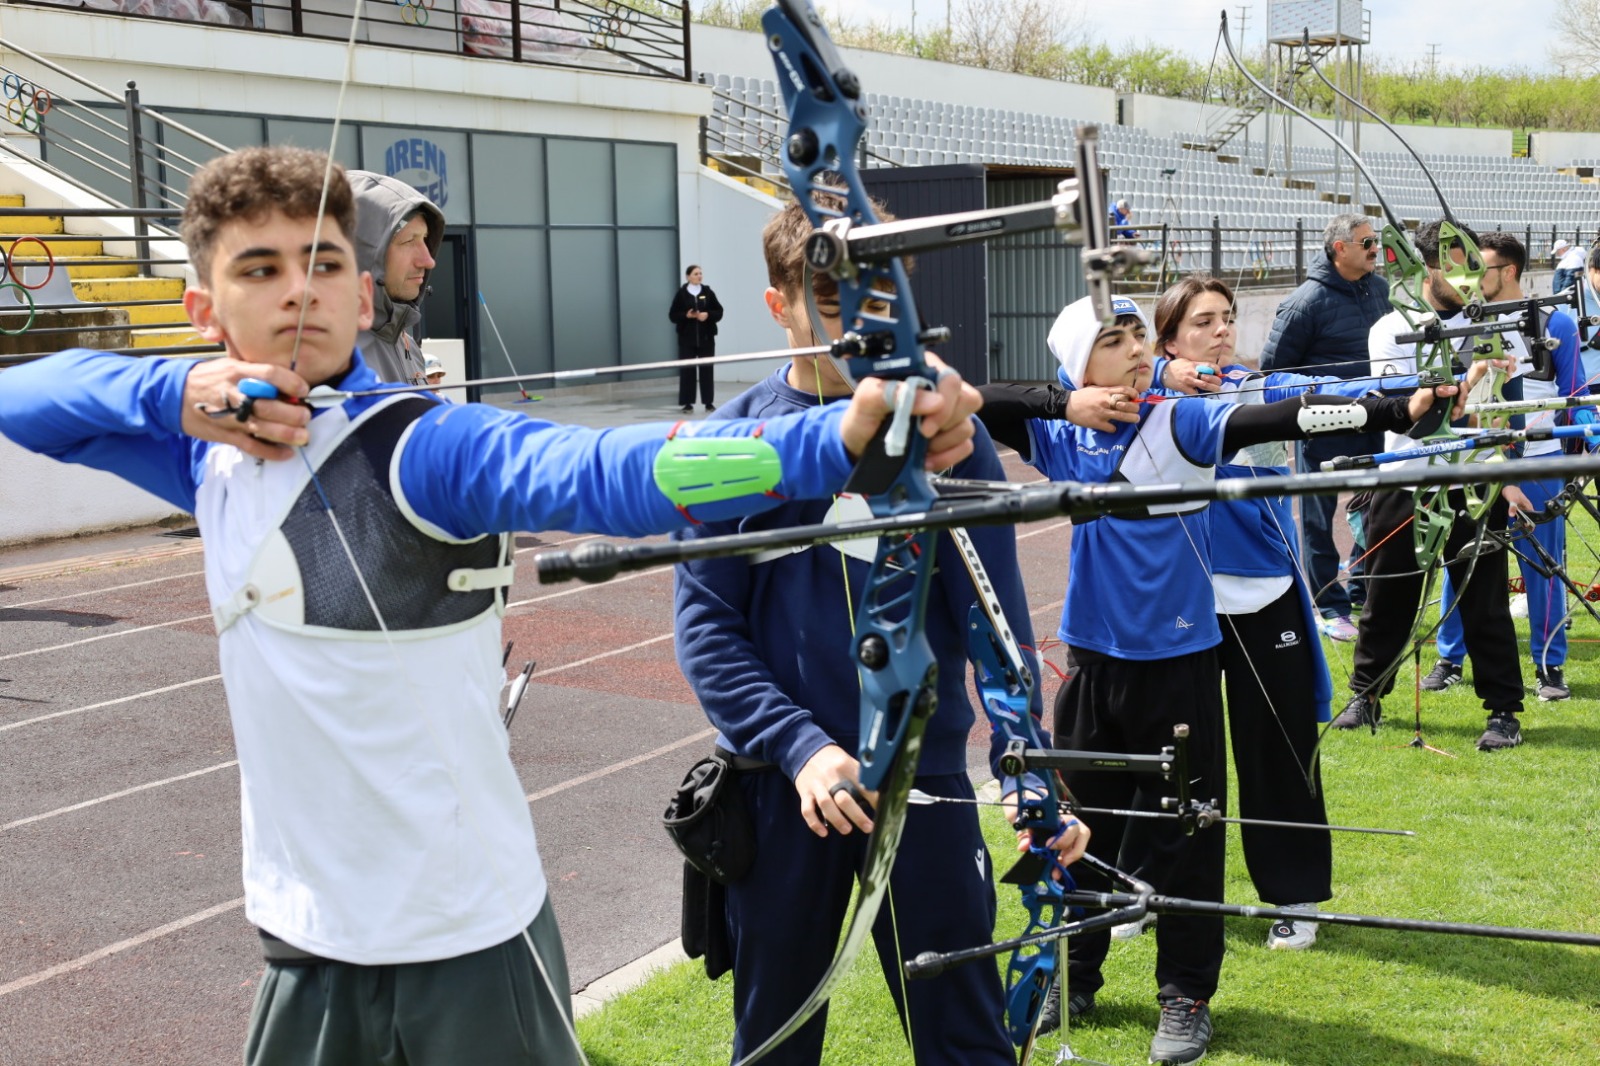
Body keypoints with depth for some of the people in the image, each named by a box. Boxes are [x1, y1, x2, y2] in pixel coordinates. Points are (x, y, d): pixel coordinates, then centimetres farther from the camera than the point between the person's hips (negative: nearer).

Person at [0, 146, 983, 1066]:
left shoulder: (424, 447, -17)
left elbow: (601, 471, -34)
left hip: (468, 934, -5)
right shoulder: (212, 454, 2)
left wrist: (844, 435, -51)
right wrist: (173, 393, -10)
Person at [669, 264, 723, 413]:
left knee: (707, 369, 4)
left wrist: (708, 315, -15)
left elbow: (719, 312, 3)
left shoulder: (708, 292, 4)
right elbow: (672, 315, -2)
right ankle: (687, 404, 5)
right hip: (687, 338, -1)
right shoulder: (681, 294, -1)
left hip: (706, 337, 2)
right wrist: (686, 315, -17)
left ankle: (709, 402, 12)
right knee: (687, 370, -1)